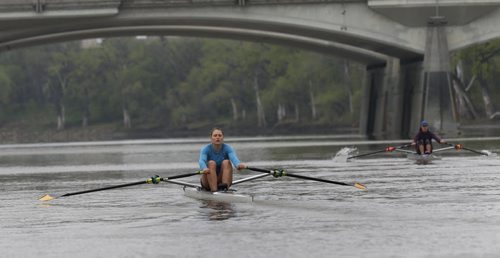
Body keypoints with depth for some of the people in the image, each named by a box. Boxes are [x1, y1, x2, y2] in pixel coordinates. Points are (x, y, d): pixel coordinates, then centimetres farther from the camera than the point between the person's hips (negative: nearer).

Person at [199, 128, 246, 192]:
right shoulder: (206, 149, -9)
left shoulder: (227, 148, -7)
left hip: (222, 181, 1)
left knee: (226, 162, -23)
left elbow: (234, 158, -28)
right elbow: (202, 161, -29)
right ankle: (214, 189, -43)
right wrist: (204, 168, -54)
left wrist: (238, 165, -53)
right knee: (211, 163, -27)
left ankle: (225, 185, -45)